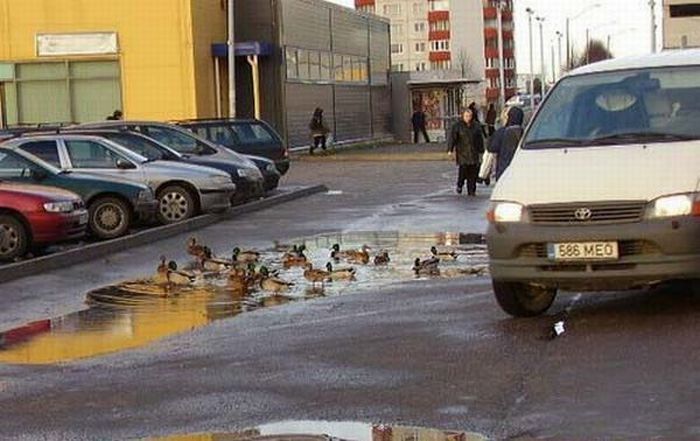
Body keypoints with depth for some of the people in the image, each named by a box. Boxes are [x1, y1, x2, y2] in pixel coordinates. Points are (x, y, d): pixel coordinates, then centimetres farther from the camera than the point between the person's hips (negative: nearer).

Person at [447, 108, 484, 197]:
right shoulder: (457, 126, 0)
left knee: (473, 173, 0)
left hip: (474, 153, 3)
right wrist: (450, 150, -12)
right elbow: (452, 137, -4)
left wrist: (481, 151, 16)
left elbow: (480, 140, 17)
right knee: (463, 170, -11)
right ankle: (459, 185, 16)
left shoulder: (476, 126, 11)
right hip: (462, 152, -3)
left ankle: (471, 190, 8)